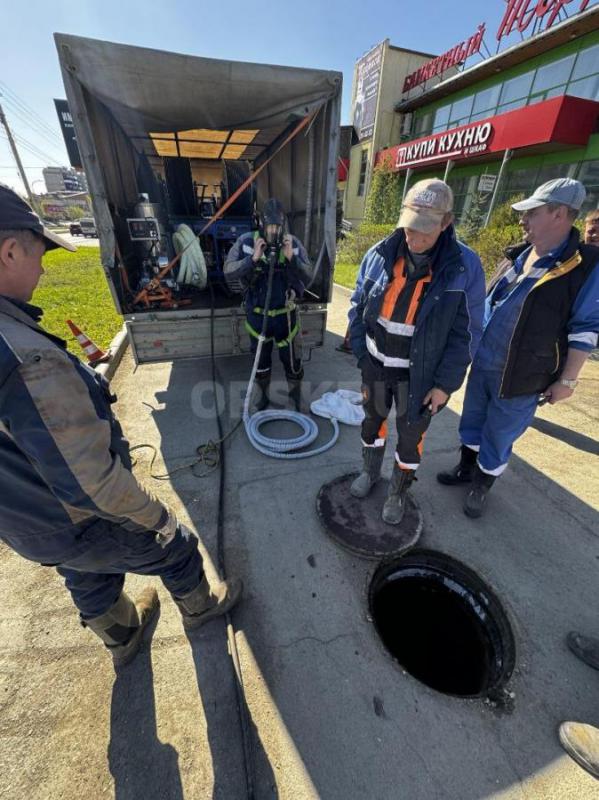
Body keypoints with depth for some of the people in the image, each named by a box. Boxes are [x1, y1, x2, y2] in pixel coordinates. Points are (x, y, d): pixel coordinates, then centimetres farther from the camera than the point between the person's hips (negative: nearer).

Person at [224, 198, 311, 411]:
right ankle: (263, 395, 39)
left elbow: (307, 277, -10)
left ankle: (296, 395, 36)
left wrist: (291, 258, -26)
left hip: (284, 314, 0)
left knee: (291, 359, 11)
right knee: (260, 360, 16)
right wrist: (253, 259, -27)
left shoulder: (293, 243, -6)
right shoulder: (246, 242, -8)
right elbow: (228, 272, -14)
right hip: (257, 314, 1)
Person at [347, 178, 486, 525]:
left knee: (410, 435, 14)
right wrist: (360, 351, -1)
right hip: (375, 365, 3)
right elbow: (359, 305, 3)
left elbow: (467, 333, -9)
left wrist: (446, 383, -11)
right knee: (373, 420, 20)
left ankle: (399, 492, 40)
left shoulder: (465, 266, -13)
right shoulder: (380, 254, -7)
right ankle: (370, 471, 48)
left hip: (419, 374, -2)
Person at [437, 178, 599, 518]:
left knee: (498, 436, 9)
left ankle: (482, 485, 32)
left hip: (521, 376, -5)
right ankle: (466, 468, 41)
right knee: (472, 422, 19)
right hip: (482, 363, 6)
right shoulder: (517, 256, 5)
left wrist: (567, 380, -11)